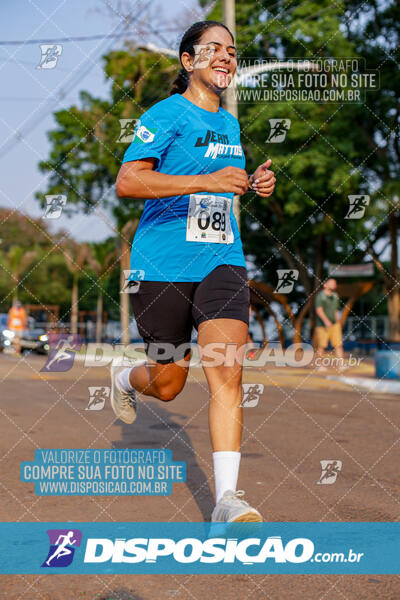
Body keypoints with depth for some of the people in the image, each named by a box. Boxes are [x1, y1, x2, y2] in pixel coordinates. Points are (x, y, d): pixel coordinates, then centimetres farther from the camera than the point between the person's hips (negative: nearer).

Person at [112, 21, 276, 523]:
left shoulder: (229, 124, 15)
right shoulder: (167, 114, -7)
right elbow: (126, 182, -20)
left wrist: (252, 184, 10)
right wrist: (207, 180, -26)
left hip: (221, 261, 5)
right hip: (162, 266, -4)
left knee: (226, 372, -14)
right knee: (167, 384, 8)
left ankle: (227, 499, -14)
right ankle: (124, 378, 45)